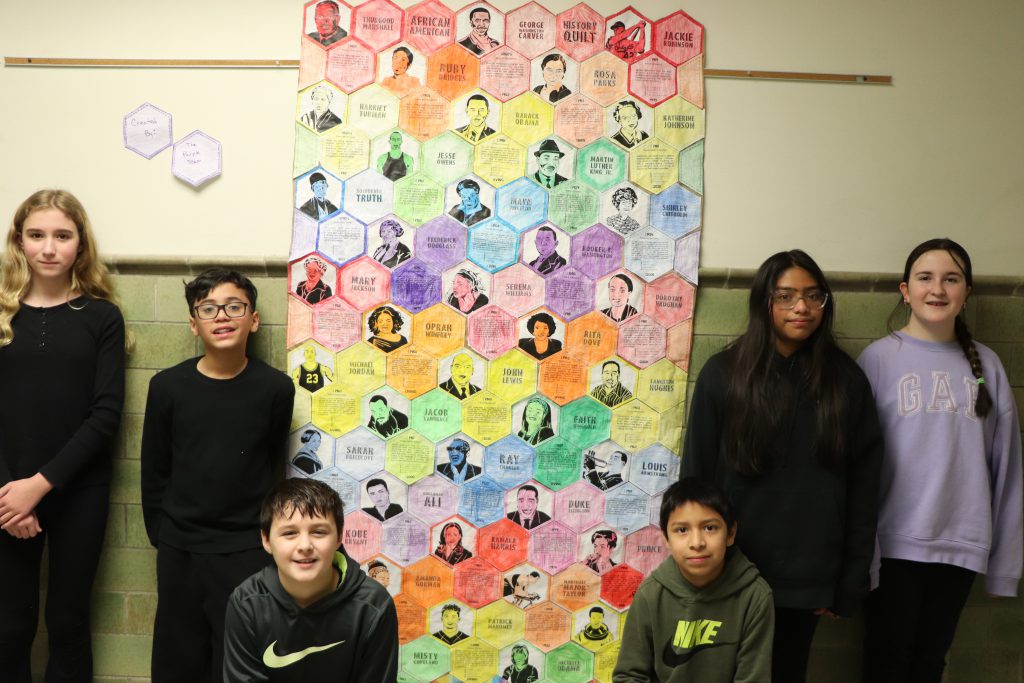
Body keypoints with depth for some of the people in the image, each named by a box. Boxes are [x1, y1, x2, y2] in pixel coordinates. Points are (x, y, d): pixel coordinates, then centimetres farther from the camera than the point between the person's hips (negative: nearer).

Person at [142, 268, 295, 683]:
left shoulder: (275, 388, -8)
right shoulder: (167, 386, -4)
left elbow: (275, 466, 2)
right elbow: (154, 471, 4)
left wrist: (265, 533, 6)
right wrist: (160, 535, 5)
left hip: (246, 551, -1)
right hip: (178, 550, 2)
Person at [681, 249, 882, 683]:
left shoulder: (847, 380, 2)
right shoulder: (724, 374, -2)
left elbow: (863, 488, 2)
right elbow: (697, 474, -1)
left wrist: (851, 581, -1)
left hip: (807, 576, 1)